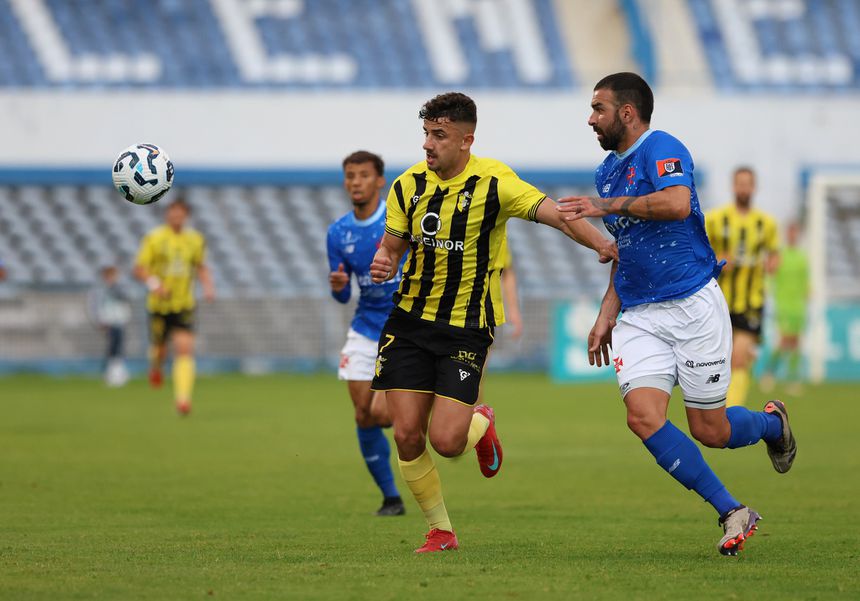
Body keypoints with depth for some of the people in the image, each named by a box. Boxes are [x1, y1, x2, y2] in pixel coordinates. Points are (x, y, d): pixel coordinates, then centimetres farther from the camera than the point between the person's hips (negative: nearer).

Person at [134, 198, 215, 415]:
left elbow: (200, 267, 20)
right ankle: (155, 367, 45)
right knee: (159, 349, 6)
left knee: (185, 349, -14)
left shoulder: (195, 240, 5)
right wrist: (153, 283, -25)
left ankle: (183, 399, -18)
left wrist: (207, 285, 2)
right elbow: (139, 269, -7)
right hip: (159, 305, -2)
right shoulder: (154, 238, -6)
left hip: (184, 306, 2)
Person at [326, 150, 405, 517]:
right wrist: (337, 286, -14)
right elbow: (342, 296, 9)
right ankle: (390, 498, 14)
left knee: (380, 413, -18)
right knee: (363, 417, 0)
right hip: (365, 330, 5)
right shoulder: (338, 232, 3)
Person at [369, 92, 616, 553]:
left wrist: (601, 243, -33)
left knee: (446, 441, -13)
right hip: (409, 322, 4)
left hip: (466, 329, -4)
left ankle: (481, 424, 26)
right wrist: (382, 266, -11)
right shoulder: (408, 186, 1)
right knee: (406, 435, -5)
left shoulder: (493, 183, -12)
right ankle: (440, 531, 15)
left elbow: (554, 214, -18)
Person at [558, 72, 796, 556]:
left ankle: (771, 422, 34)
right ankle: (733, 514, -6)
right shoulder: (608, 170, 17)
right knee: (643, 416, -15)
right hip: (639, 317, 7)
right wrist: (606, 316, 18)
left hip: (693, 305, -7)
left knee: (710, 431, -2)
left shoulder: (661, 148, -10)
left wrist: (607, 205, -24)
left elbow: (677, 204, -31)